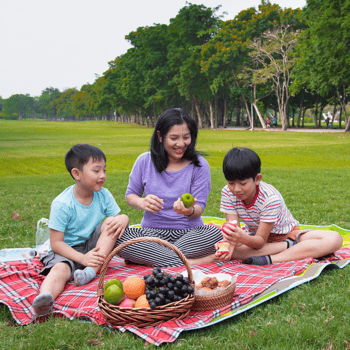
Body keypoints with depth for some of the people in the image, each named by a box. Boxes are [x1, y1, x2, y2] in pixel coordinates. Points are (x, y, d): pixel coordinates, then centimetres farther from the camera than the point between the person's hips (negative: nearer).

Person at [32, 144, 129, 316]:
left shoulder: (103, 195, -2)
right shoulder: (62, 204, -17)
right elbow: (56, 243, -17)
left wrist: (123, 219, -24)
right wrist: (82, 258, -31)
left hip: (94, 247, 4)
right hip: (69, 250, -4)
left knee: (113, 222, -19)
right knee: (60, 269, -35)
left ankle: (92, 271, -28)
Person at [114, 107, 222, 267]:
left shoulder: (199, 165, -1)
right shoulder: (144, 161, 2)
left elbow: (199, 209, -3)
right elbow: (130, 195, 11)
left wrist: (189, 211, -29)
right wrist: (142, 203, -13)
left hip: (189, 232, -1)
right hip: (152, 232, 1)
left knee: (215, 233, -33)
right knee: (116, 236, -29)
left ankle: (147, 257, -26)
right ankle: (189, 263, -29)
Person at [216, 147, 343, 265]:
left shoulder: (271, 198, -29)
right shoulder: (228, 193, -17)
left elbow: (260, 241, -30)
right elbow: (233, 229, -23)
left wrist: (244, 239, -53)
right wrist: (231, 241, -47)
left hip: (285, 234, -2)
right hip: (253, 236, 2)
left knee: (335, 239, -27)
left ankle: (270, 259, -36)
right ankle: (290, 246, -23)